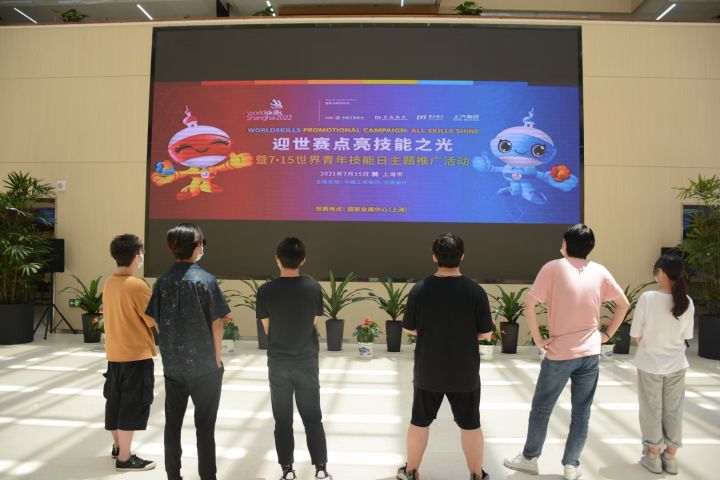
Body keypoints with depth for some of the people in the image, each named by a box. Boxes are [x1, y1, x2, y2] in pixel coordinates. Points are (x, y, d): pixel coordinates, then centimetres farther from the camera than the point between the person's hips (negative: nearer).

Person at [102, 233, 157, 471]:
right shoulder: (137, 286, -20)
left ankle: (118, 445, 34)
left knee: (116, 401, 19)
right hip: (136, 354, -8)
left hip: (114, 353, 8)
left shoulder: (108, 284, 4)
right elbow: (154, 319, -14)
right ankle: (125, 458, 10)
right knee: (132, 405, 2)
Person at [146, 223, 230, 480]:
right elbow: (216, 323, -11)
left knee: (172, 422, 15)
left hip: (172, 365, 4)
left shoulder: (163, 280, 0)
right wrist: (217, 358, 0)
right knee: (205, 425, 7)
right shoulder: (205, 279, -13)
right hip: (203, 365, -4)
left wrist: (171, 352, 16)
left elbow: (158, 321, 5)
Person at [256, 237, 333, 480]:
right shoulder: (314, 287, -10)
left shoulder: (266, 291, -13)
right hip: (307, 361, 1)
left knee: (283, 420, 12)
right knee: (312, 417, 13)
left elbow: (267, 328, -2)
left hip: (278, 363, -1)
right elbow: (315, 323, 1)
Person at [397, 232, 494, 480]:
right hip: (464, 372, -1)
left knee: (420, 422, 17)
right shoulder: (475, 291, -14)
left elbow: (409, 329, -3)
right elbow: (485, 333, -6)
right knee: (470, 424, 16)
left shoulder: (419, 289, -12)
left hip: (427, 371, 1)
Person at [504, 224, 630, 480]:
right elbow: (623, 304, 11)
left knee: (541, 408, 12)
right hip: (590, 354, 3)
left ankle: (529, 458, 25)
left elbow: (529, 304, -16)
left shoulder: (554, 267, -10)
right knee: (581, 413, 13)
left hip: (560, 353, -3)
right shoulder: (600, 271, 2)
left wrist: (538, 338, -8)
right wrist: (607, 334, 13)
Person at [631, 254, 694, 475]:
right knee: (673, 411, 16)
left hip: (650, 364, -3)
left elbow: (636, 335, -12)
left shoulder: (647, 298, -19)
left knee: (652, 411, 11)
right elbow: (685, 336, 1)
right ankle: (670, 457, 26)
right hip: (676, 365, 3)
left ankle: (653, 457, 22)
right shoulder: (686, 302, -8)